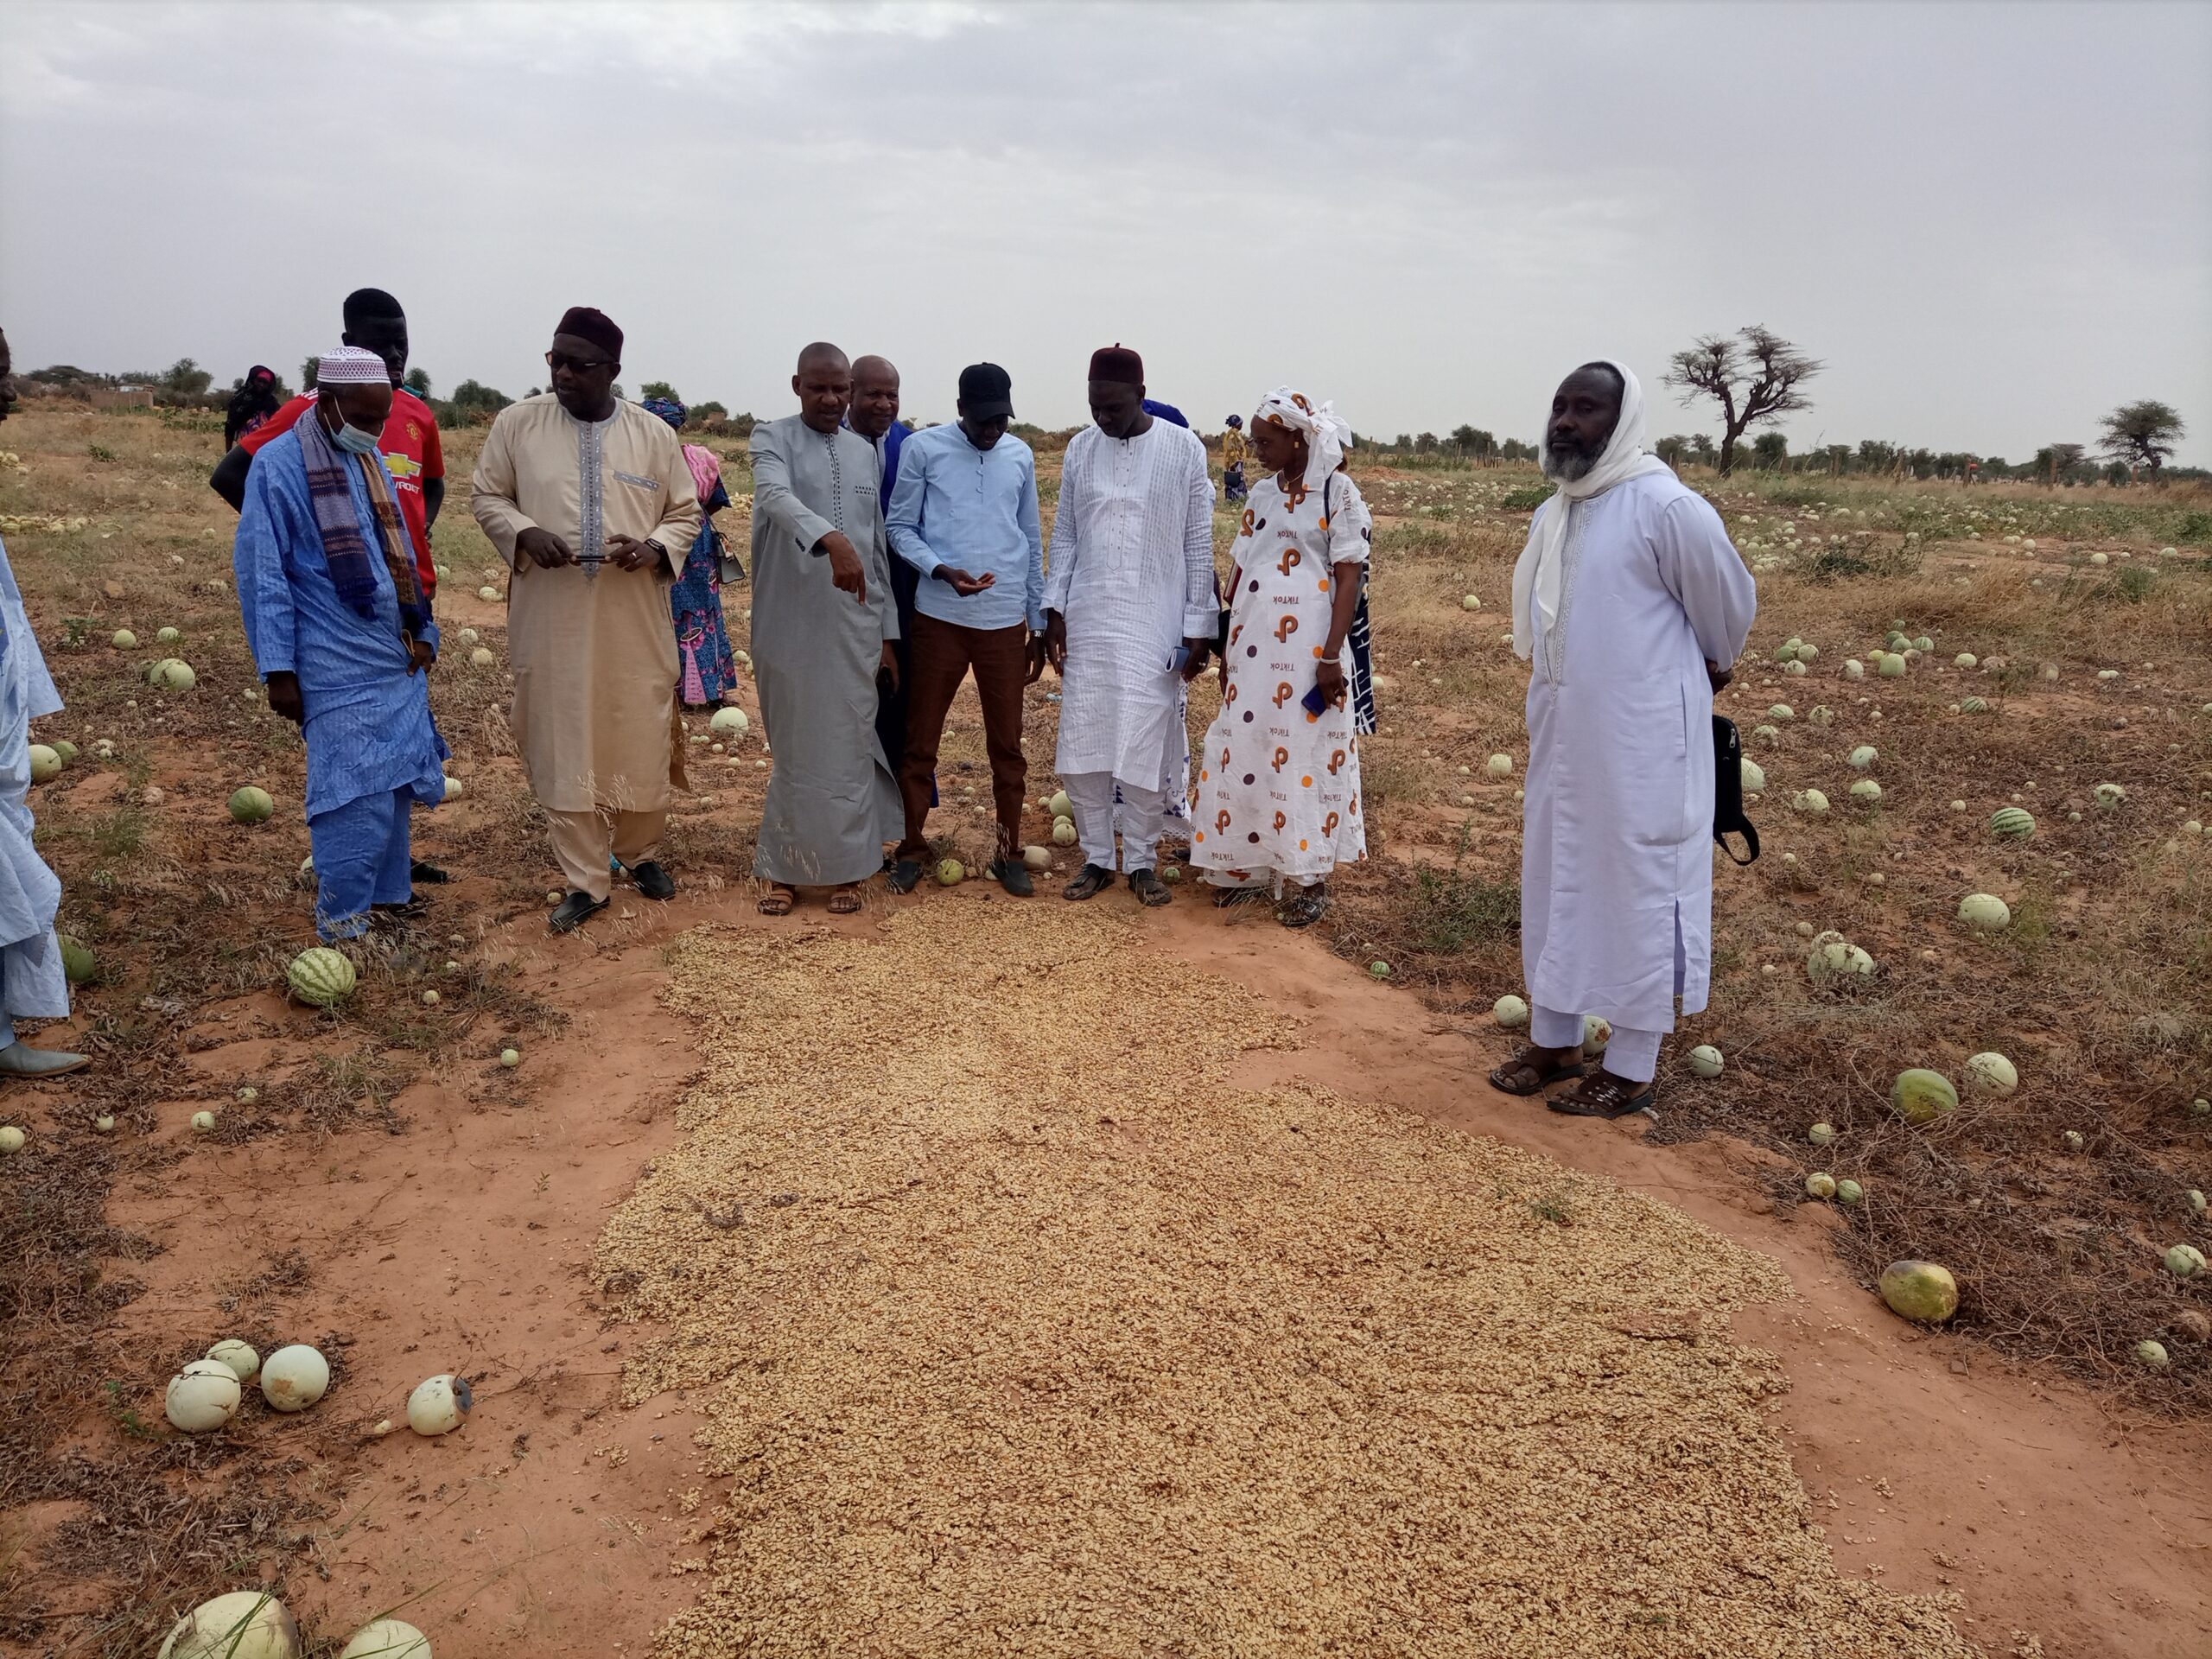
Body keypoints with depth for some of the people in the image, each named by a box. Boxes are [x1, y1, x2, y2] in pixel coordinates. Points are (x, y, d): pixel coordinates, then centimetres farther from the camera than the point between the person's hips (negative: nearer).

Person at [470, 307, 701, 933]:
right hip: (552, 620, 0)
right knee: (564, 748, 3)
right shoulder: (517, 423, 1)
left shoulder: (654, 434, 2)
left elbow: (686, 511, 8)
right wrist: (524, 533, -13)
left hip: (635, 621, 1)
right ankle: (585, 881, 14)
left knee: (642, 742, 9)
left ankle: (640, 852, 33)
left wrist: (656, 547, -12)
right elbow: (488, 497, 8)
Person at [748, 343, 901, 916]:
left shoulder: (866, 452, 13)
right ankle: (785, 870, 16)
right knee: (795, 749, 4)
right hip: (789, 623, -3)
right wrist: (830, 538, -42)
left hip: (855, 625, 3)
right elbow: (776, 495, -23)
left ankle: (844, 869, 15)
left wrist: (888, 632, 12)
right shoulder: (773, 438, 0)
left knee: (848, 746, 4)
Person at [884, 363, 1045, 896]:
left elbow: (1032, 541, 13)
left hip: (1006, 621, 2)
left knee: (1007, 743, 7)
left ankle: (1009, 852, 18)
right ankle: (912, 847, 18)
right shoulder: (923, 448, -2)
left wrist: (1040, 624, 13)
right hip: (939, 617, -2)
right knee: (921, 740, 4)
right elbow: (900, 527, -1)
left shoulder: (1020, 455, 8)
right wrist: (942, 570, -19)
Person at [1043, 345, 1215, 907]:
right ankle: (1096, 857, 17)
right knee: (1083, 744, 3)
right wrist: (1054, 608, 4)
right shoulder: (1080, 448, 5)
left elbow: (1199, 542, -2)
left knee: (1144, 746, 1)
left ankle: (1142, 860, 15)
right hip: (1088, 622, 3)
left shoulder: (1184, 449, -4)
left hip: (1154, 624, -3)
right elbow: (1065, 534, 10)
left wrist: (1197, 626, -4)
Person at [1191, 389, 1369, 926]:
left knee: (1301, 754, -1)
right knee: (1243, 752, 8)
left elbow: (1349, 577, -8)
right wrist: (1227, 646, 14)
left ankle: (1309, 879, 11)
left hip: (1305, 647, -6)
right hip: (1252, 645, 6)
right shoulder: (1262, 494, 13)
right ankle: (1247, 866, 21)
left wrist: (1332, 655, -15)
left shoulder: (1337, 491, -4)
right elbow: (1241, 572, 15)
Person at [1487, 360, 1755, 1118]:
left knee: (1638, 887, 2)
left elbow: (1729, 605, -3)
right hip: (1562, 736, 8)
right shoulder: (1552, 514, 7)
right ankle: (1553, 1039, 29)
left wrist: (1705, 675, 12)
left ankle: (1631, 1068, 14)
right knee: (1556, 877, 14)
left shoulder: (1667, 507, -16)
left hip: (1642, 741, -8)